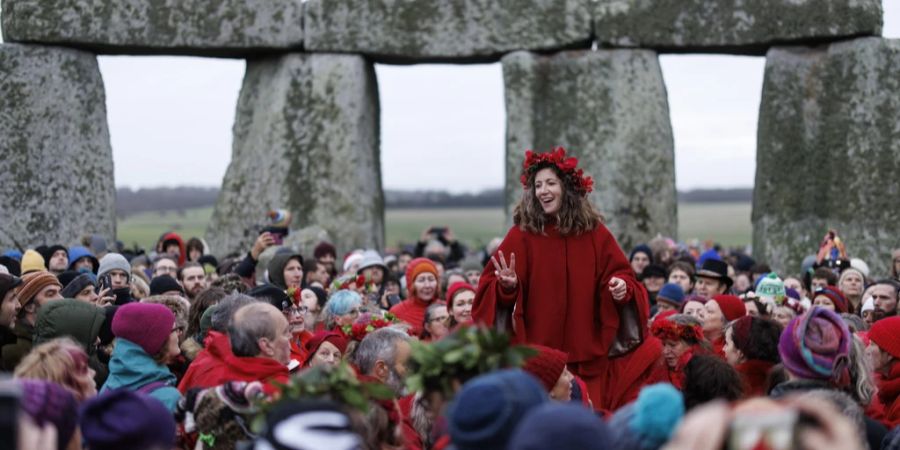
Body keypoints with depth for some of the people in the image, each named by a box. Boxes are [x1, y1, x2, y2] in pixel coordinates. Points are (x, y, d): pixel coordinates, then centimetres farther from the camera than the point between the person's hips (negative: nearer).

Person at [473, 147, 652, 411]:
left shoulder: (595, 233, 5)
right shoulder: (522, 234, -1)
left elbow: (622, 276, 10)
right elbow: (490, 287, -3)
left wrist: (622, 287, -11)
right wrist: (507, 286, -24)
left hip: (587, 357, 2)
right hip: (536, 356, -2)